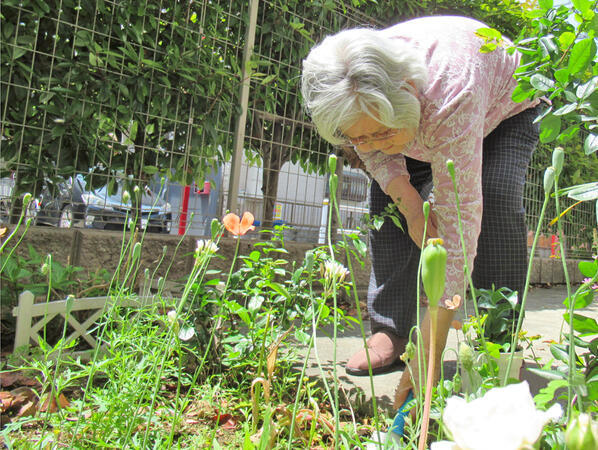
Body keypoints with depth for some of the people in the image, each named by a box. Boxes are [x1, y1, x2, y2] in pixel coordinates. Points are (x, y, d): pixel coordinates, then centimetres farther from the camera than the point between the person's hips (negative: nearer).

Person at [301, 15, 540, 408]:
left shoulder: (451, 96, -47)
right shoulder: (366, 103, -32)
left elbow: (459, 221, -49)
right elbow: (373, 151, -10)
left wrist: (430, 352, -50)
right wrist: (410, 204, -30)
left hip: (506, 108, -4)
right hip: (419, 128, 4)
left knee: (495, 199, -30)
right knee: (388, 196, -16)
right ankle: (391, 331, -7)